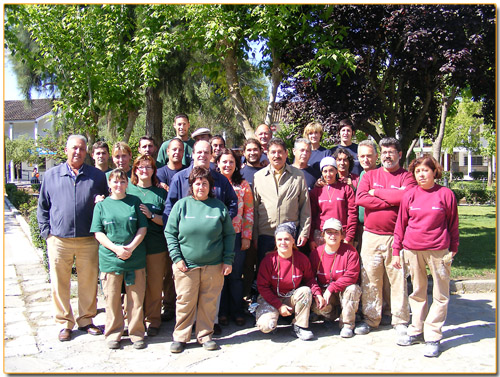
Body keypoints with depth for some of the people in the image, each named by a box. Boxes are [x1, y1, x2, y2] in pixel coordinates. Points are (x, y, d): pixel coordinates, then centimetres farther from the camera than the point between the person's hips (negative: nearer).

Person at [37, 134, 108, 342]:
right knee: (59, 283, 7)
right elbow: (42, 207, 11)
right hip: (59, 241, 0)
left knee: (89, 282, 9)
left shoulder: (97, 176, 7)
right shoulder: (51, 175, 8)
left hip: (88, 241, 0)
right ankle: (65, 322, 22)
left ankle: (86, 319, 25)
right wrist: (46, 231, 2)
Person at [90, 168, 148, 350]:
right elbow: (98, 233, 2)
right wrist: (116, 248, -12)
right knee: (112, 299, 5)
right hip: (110, 259, 0)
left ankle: (137, 333, 17)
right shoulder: (102, 205, 7)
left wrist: (131, 247, -10)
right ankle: (113, 334, 20)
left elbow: (143, 228, 4)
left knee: (136, 298, 4)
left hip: (135, 258, 0)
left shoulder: (135, 201, 7)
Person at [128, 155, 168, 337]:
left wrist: (151, 215, -12)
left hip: (156, 247, 0)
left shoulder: (161, 193, 7)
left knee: (155, 286, 5)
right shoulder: (128, 190, 7)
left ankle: (153, 321, 21)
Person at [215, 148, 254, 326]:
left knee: (236, 275, 5)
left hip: (236, 236, 0)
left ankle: (237, 312, 19)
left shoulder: (243, 185, 5)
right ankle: (222, 312, 20)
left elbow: (249, 212, 4)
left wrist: (246, 236, -2)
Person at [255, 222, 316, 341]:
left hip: (291, 298, 3)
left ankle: (300, 327, -12)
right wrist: (279, 306, -17)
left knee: (306, 290, -28)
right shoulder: (269, 260, -15)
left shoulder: (302, 259, -8)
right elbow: (262, 286, -11)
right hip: (271, 298, -2)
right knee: (266, 326, -28)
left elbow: (309, 279, 6)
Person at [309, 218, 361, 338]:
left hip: (344, 292, -1)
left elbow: (351, 276, -20)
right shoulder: (315, 253, -4)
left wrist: (331, 288, -25)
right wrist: (317, 294, -20)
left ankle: (347, 324, -15)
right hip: (324, 291, 1)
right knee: (316, 307, -28)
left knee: (353, 289, -34)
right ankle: (332, 315, 11)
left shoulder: (350, 251, -11)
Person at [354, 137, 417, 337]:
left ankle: (400, 320, 15)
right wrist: (390, 201, -9)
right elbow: (360, 198, -5)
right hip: (371, 236, 2)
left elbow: (405, 197, -14)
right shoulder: (370, 175, 12)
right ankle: (370, 319, 16)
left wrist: (377, 192, -6)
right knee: (370, 279, 4)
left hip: (396, 236, -2)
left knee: (398, 278, 2)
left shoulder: (406, 176, 6)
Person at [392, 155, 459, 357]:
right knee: (417, 293, 14)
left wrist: (453, 249, 5)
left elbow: (453, 224, 5)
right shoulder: (409, 195, 4)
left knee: (440, 295, 2)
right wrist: (396, 250, 6)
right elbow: (400, 224, 8)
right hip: (412, 250, 2)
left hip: (438, 251, -2)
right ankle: (416, 331, 26)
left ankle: (432, 337, 12)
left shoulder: (446, 194, -2)